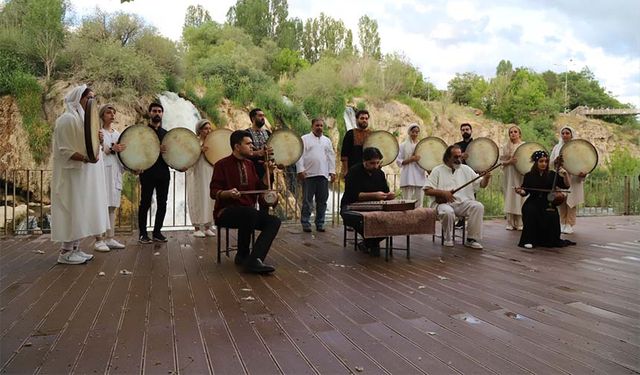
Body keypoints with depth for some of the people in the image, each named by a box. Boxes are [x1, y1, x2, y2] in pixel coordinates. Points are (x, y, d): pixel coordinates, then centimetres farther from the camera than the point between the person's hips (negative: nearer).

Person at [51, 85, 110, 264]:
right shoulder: (68, 119, -12)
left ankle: (74, 248, 16)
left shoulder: (85, 118, 15)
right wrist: (85, 158, -31)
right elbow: (64, 150, -17)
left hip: (85, 173, 9)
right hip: (73, 173, -9)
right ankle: (65, 252, 1)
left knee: (81, 211, 10)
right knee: (73, 209, -6)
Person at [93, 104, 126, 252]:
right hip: (102, 171, -6)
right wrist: (112, 149, -21)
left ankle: (110, 238, 10)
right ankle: (99, 240, -7)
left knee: (112, 206, 6)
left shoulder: (117, 133, 19)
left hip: (115, 172, 6)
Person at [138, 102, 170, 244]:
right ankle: (142, 233, 6)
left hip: (163, 172, 5)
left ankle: (157, 231, 15)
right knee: (145, 203, -2)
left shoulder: (166, 133, 18)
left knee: (162, 203, 5)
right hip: (148, 172, -4)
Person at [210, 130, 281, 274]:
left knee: (274, 221, -18)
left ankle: (254, 260, -31)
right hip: (226, 212, -6)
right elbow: (213, 192, -10)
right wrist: (228, 193, -30)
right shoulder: (222, 164, -6)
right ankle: (242, 255, -16)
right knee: (251, 213, -37)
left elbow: (259, 188, 15)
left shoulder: (249, 164, 14)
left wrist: (267, 172, 1)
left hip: (249, 211, 7)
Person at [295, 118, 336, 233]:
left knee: (322, 201, 7)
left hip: (323, 175, 4)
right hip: (309, 175, -4)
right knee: (307, 201, 0)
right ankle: (305, 223, 7)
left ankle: (320, 224, 16)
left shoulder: (327, 140, 18)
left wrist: (332, 171, 8)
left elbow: (331, 157, 16)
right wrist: (300, 170, -11)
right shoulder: (304, 139, 5)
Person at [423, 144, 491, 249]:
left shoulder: (466, 169, 15)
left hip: (464, 203, 3)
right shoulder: (438, 170, 5)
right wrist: (443, 193, -15)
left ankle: (471, 239, -13)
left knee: (478, 206, -25)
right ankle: (448, 238, -9)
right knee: (447, 211, -36)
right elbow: (427, 190, -2)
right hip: (445, 203, -3)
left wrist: (486, 178, -11)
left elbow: (481, 185, 11)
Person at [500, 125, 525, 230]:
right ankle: (510, 223, 4)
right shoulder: (506, 146, 11)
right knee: (509, 197, 0)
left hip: (520, 175, -2)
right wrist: (509, 161, -12)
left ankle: (520, 223, 2)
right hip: (509, 175, 2)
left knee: (520, 197, -4)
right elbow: (501, 161, 7)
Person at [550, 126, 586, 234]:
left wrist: (583, 173, -20)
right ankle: (562, 224, 13)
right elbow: (551, 162, 9)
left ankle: (570, 225, 6)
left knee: (571, 202, -1)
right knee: (561, 202, 3)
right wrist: (556, 161, -14)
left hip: (573, 179, -2)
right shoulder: (557, 147, 11)